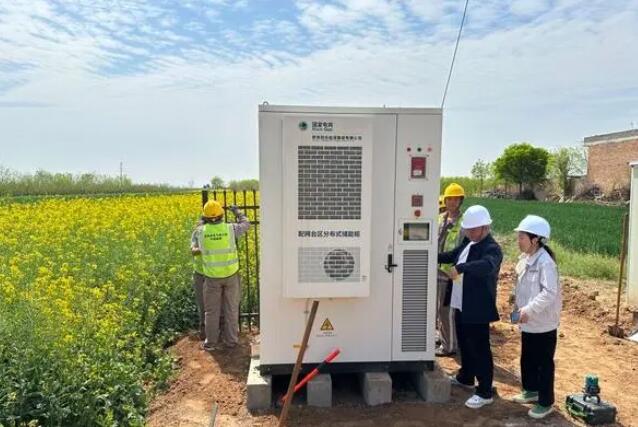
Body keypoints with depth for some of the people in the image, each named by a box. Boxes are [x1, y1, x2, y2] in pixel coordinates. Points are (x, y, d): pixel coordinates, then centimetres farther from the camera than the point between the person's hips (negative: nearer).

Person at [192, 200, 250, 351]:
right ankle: (231, 340, 19)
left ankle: (211, 343, 18)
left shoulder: (201, 231, -10)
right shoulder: (230, 229, -12)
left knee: (211, 310, 12)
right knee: (231, 309, 12)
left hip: (212, 277, 0)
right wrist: (237, 211, 22)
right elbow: (246, 224, 7)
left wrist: (203, 223, 26)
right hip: (231, 275, 0)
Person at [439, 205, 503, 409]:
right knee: (464, 344, 22)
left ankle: (485, 392, 14)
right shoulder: (468, 243, 8)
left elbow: (487, 265, -41)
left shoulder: (492, 249, -20)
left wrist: (460, 268, -50)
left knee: (479, 349, 1)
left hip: (478, 309, -9)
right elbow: (452, 255, 23)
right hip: (461, 304, 9)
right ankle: (465, 377, 41)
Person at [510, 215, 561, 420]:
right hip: (528, 322, 9)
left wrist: (529, 310, -26)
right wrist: (518, 308, 9)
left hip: (543, 324, -9)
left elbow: (550, 293, -28)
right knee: (527, 359, 22)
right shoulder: (525, 258, 5)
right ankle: (531, 390, 40)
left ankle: (546, 402, 21)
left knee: (544, 363, 6)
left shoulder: (545, 262, -22)